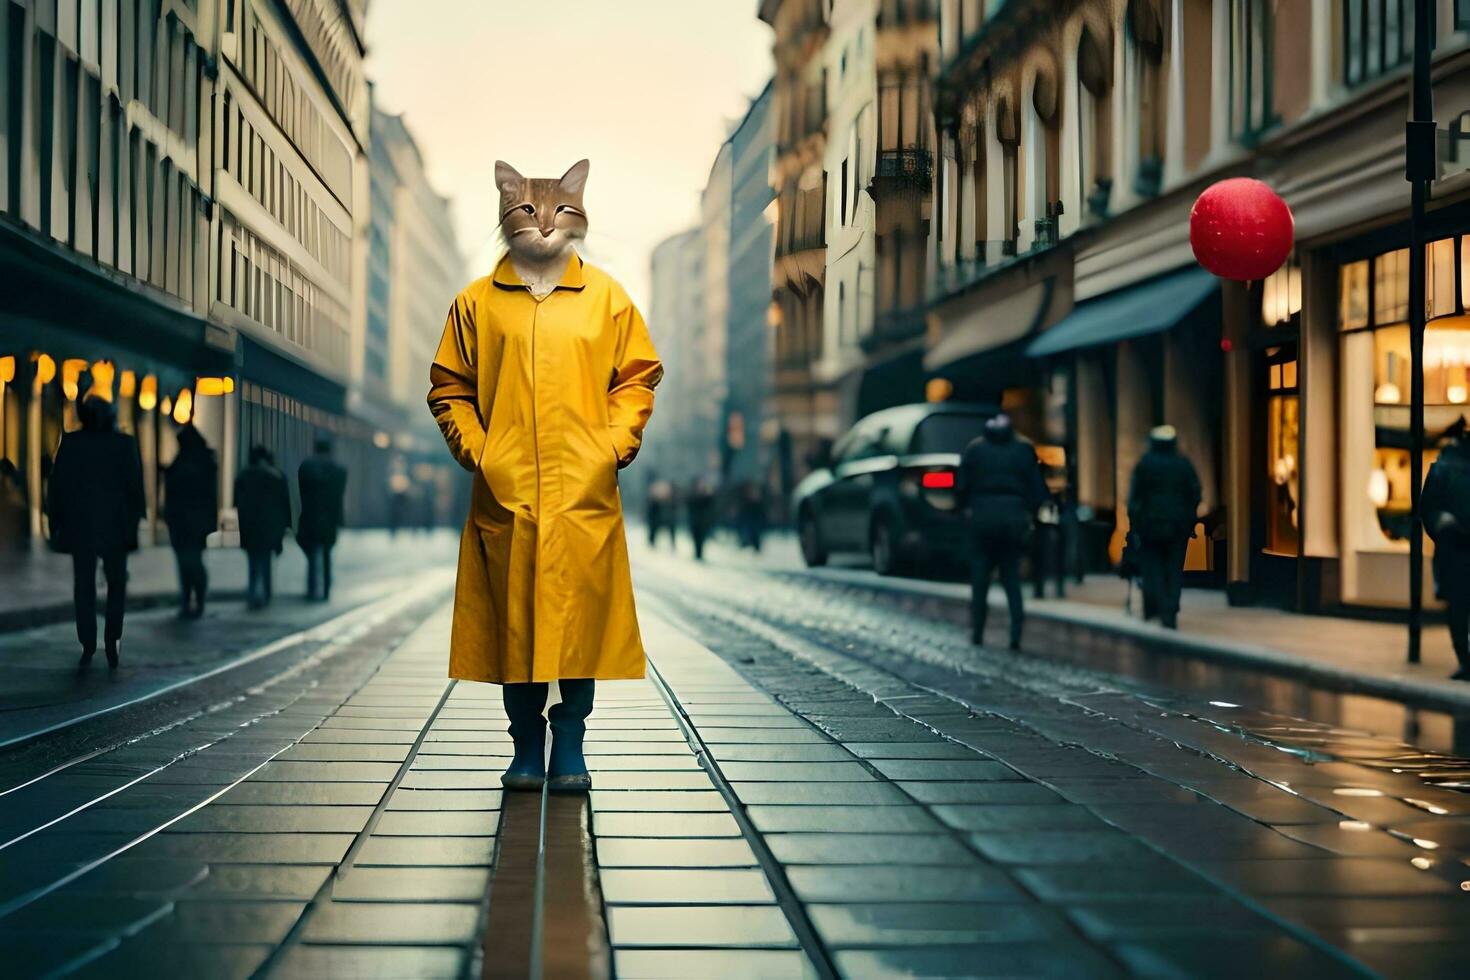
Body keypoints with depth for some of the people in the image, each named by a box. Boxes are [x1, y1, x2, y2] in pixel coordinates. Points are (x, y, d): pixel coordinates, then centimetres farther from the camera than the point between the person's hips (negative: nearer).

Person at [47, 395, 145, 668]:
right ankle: (112, 639, 0)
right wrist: (134, 521, 5)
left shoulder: (69, 443, -1)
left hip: (79, 528, 1)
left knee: (84, 587, 7)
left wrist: (56, 524, 6)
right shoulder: (124, 444, -4)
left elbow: (56, 487, 0)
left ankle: (88, 646, 2)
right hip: (115, 527, 0)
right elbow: (135, 485, -2)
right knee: (116, 583, 13)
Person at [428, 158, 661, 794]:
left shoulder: (608, 298, 9)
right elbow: (448, 386, 11)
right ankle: (527, 746, 14)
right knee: (512, 621, 3)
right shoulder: (476, 302, 8)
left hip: (585, 492, 0)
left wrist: (617, 444, -1)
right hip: (505, 494, 0)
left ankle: (570, 747, 10)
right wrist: (473, 448, -2)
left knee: (579, 619, -1)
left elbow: (638, 377, 11)